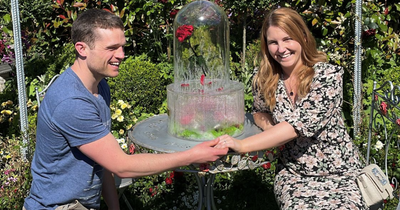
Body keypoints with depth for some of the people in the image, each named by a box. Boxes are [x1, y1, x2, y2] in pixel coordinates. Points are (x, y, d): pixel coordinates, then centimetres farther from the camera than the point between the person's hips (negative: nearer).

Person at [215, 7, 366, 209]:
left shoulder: (328, 75, -13)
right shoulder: (263, 78, -2)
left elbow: (301, 124, -24)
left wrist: (241, 145, -29)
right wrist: (271, 129, -7)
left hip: (342, 173, -2)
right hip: (293, 174, 2)